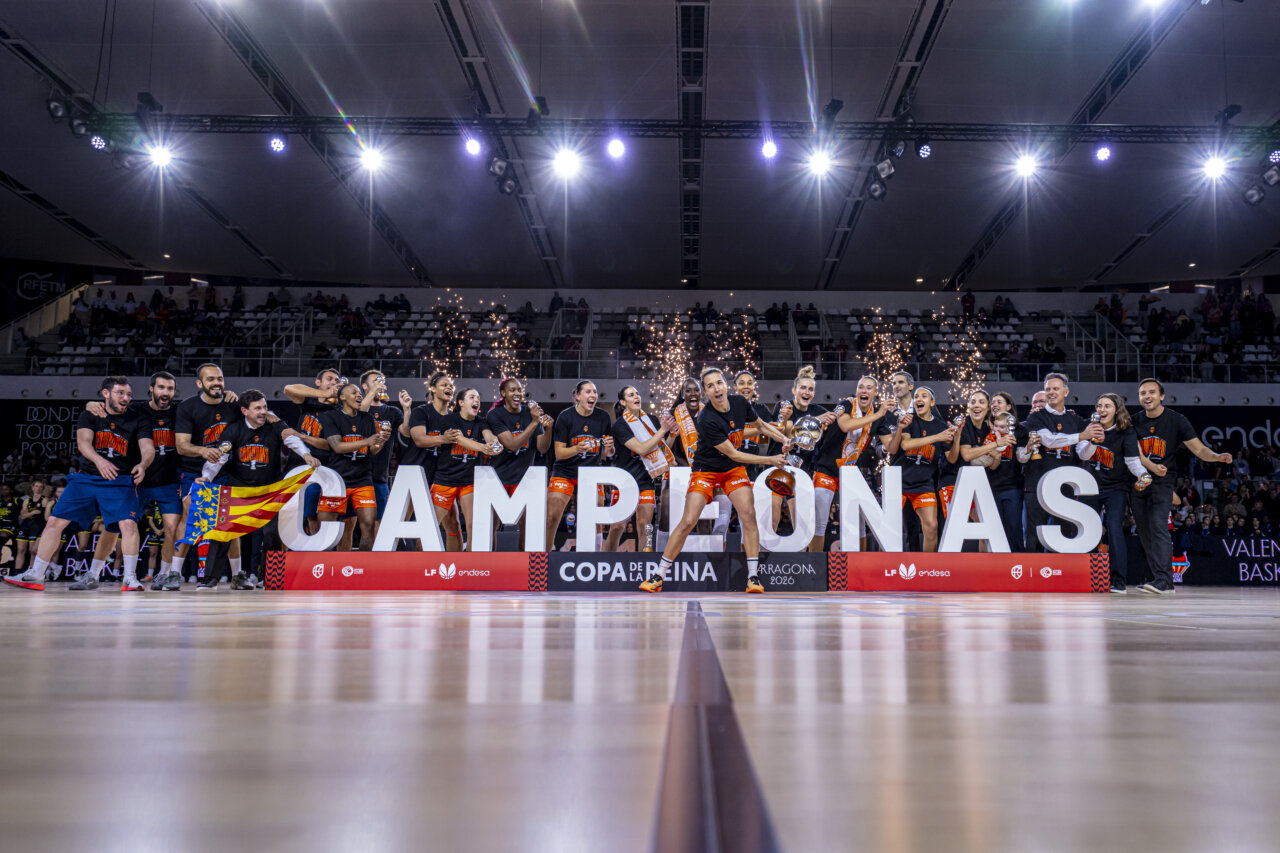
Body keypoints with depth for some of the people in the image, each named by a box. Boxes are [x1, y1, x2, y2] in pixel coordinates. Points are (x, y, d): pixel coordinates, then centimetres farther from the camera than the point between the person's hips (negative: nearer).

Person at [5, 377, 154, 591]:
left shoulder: (136, 421, 2)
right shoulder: (89, 416, 3)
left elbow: (148, 448, -11)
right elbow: (83, 441, -14)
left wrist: (142, 464, -35)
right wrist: (99, 460, -36)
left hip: (120, 481, -2)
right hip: (86, 477, 2)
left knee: (128, 524, -21)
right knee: (54, 521, 1)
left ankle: (130, 578, -12)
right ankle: (36, 575, 14)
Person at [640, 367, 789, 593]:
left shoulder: (740, 403, -9)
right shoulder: (706, 420, -27)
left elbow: (761, 425, 12)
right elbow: (733, 454, -24)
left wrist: (783, 439, -6)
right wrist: (770, 460, -20)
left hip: (734, 469, 5)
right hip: (706, 470, -4)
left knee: (748, 514, -14)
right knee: (688, 522, -12)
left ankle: (753, 577, -6)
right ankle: (657, 576, 0)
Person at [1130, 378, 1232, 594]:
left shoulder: (1177, 420, -2)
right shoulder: (1135, 422, 5)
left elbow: (1199, 449, -3)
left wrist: (1217, 457, -24)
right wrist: (1153, 467, -24)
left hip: (1162, 481, -4)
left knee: (1158, 527, -20)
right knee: (1145, 533, 7)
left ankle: (1163, 580, -24)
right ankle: (1160, 582, 16)